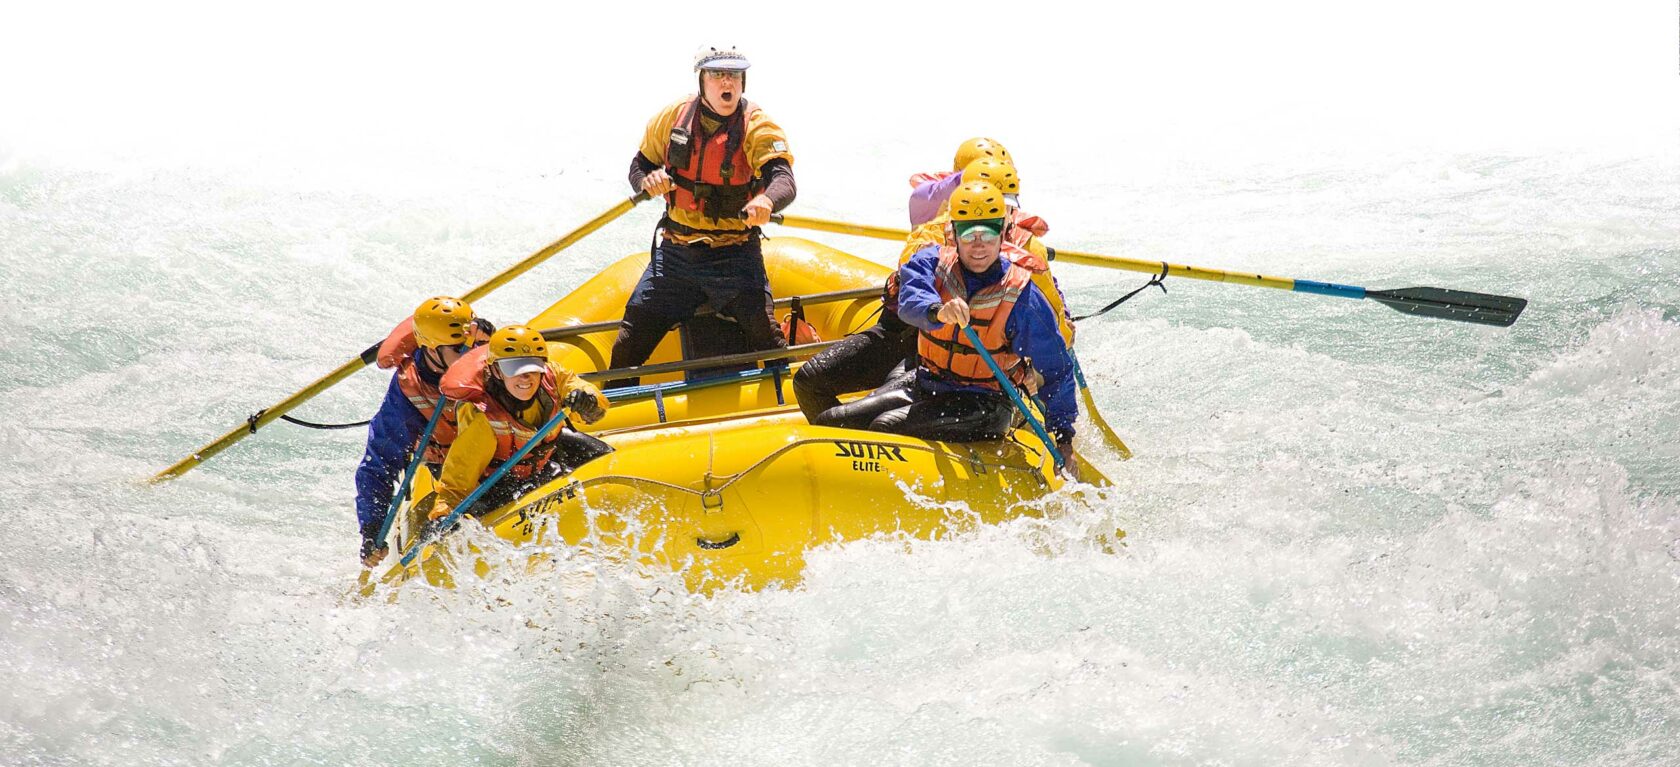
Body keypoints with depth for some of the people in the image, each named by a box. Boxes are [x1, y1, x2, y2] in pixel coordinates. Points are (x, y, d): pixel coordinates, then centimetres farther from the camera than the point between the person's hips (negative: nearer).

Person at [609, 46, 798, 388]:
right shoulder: (674, 116, 1)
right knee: (631, 339, 3)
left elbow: (784, 182, -25)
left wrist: (766, 200, -50)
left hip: (734, 255, -3)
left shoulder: (758, 127, -10)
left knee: (764, 331, -21)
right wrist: (647, 180, -13)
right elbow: (639, 166, 13)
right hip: (676, 253, 3)